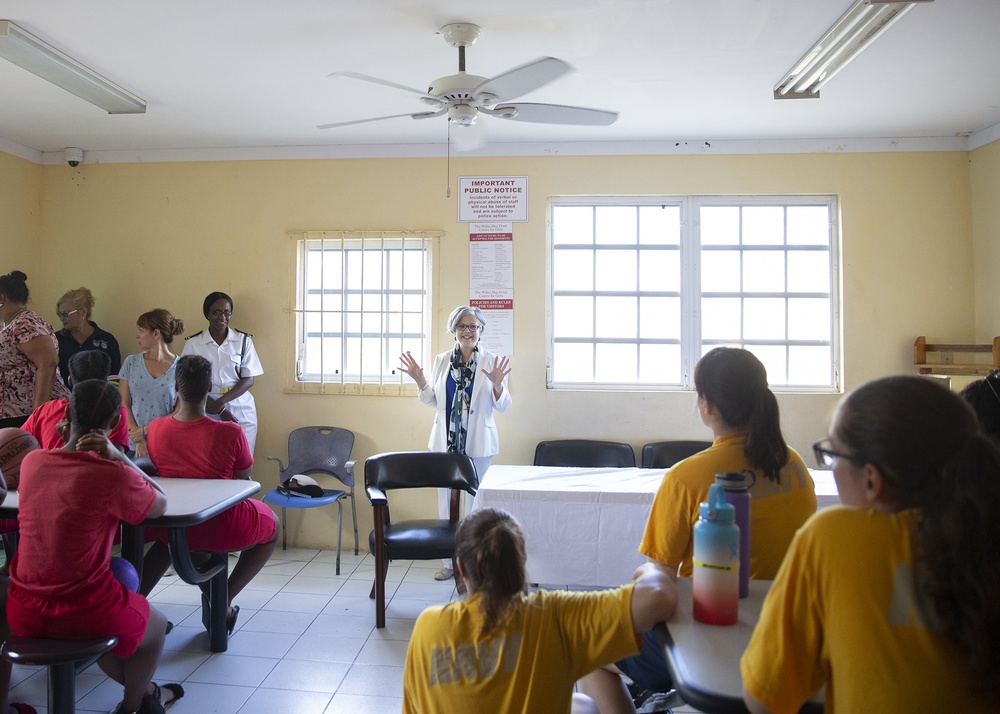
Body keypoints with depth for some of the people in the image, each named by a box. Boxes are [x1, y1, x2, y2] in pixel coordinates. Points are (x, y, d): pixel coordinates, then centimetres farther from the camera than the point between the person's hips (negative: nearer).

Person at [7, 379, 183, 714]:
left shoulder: (31, 462, -2)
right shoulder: (114, 476, -21)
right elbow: (160, 506, -3)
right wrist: (119, 457, -10)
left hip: (23, 612, 6)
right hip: (81, 613, -6)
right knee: (156, 625, 27)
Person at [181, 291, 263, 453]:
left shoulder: (243, 341, 2)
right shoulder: (193, 343, 0)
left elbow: (248, 380, 0)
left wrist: (221, 401, -15)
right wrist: (220, 410, -11)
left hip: (241, 413, 0)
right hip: (207, 412, 0)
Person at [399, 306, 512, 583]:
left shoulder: (492, 362, -4)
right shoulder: (441, 360, 5)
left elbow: (502, 406, -1)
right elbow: (433, 401, 11)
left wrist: (497, 384, -20)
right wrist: (420, 380, -5)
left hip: (478, 443, -3)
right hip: (446, 441, 3)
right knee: (446, 501, 10)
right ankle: (450, 561, 23)